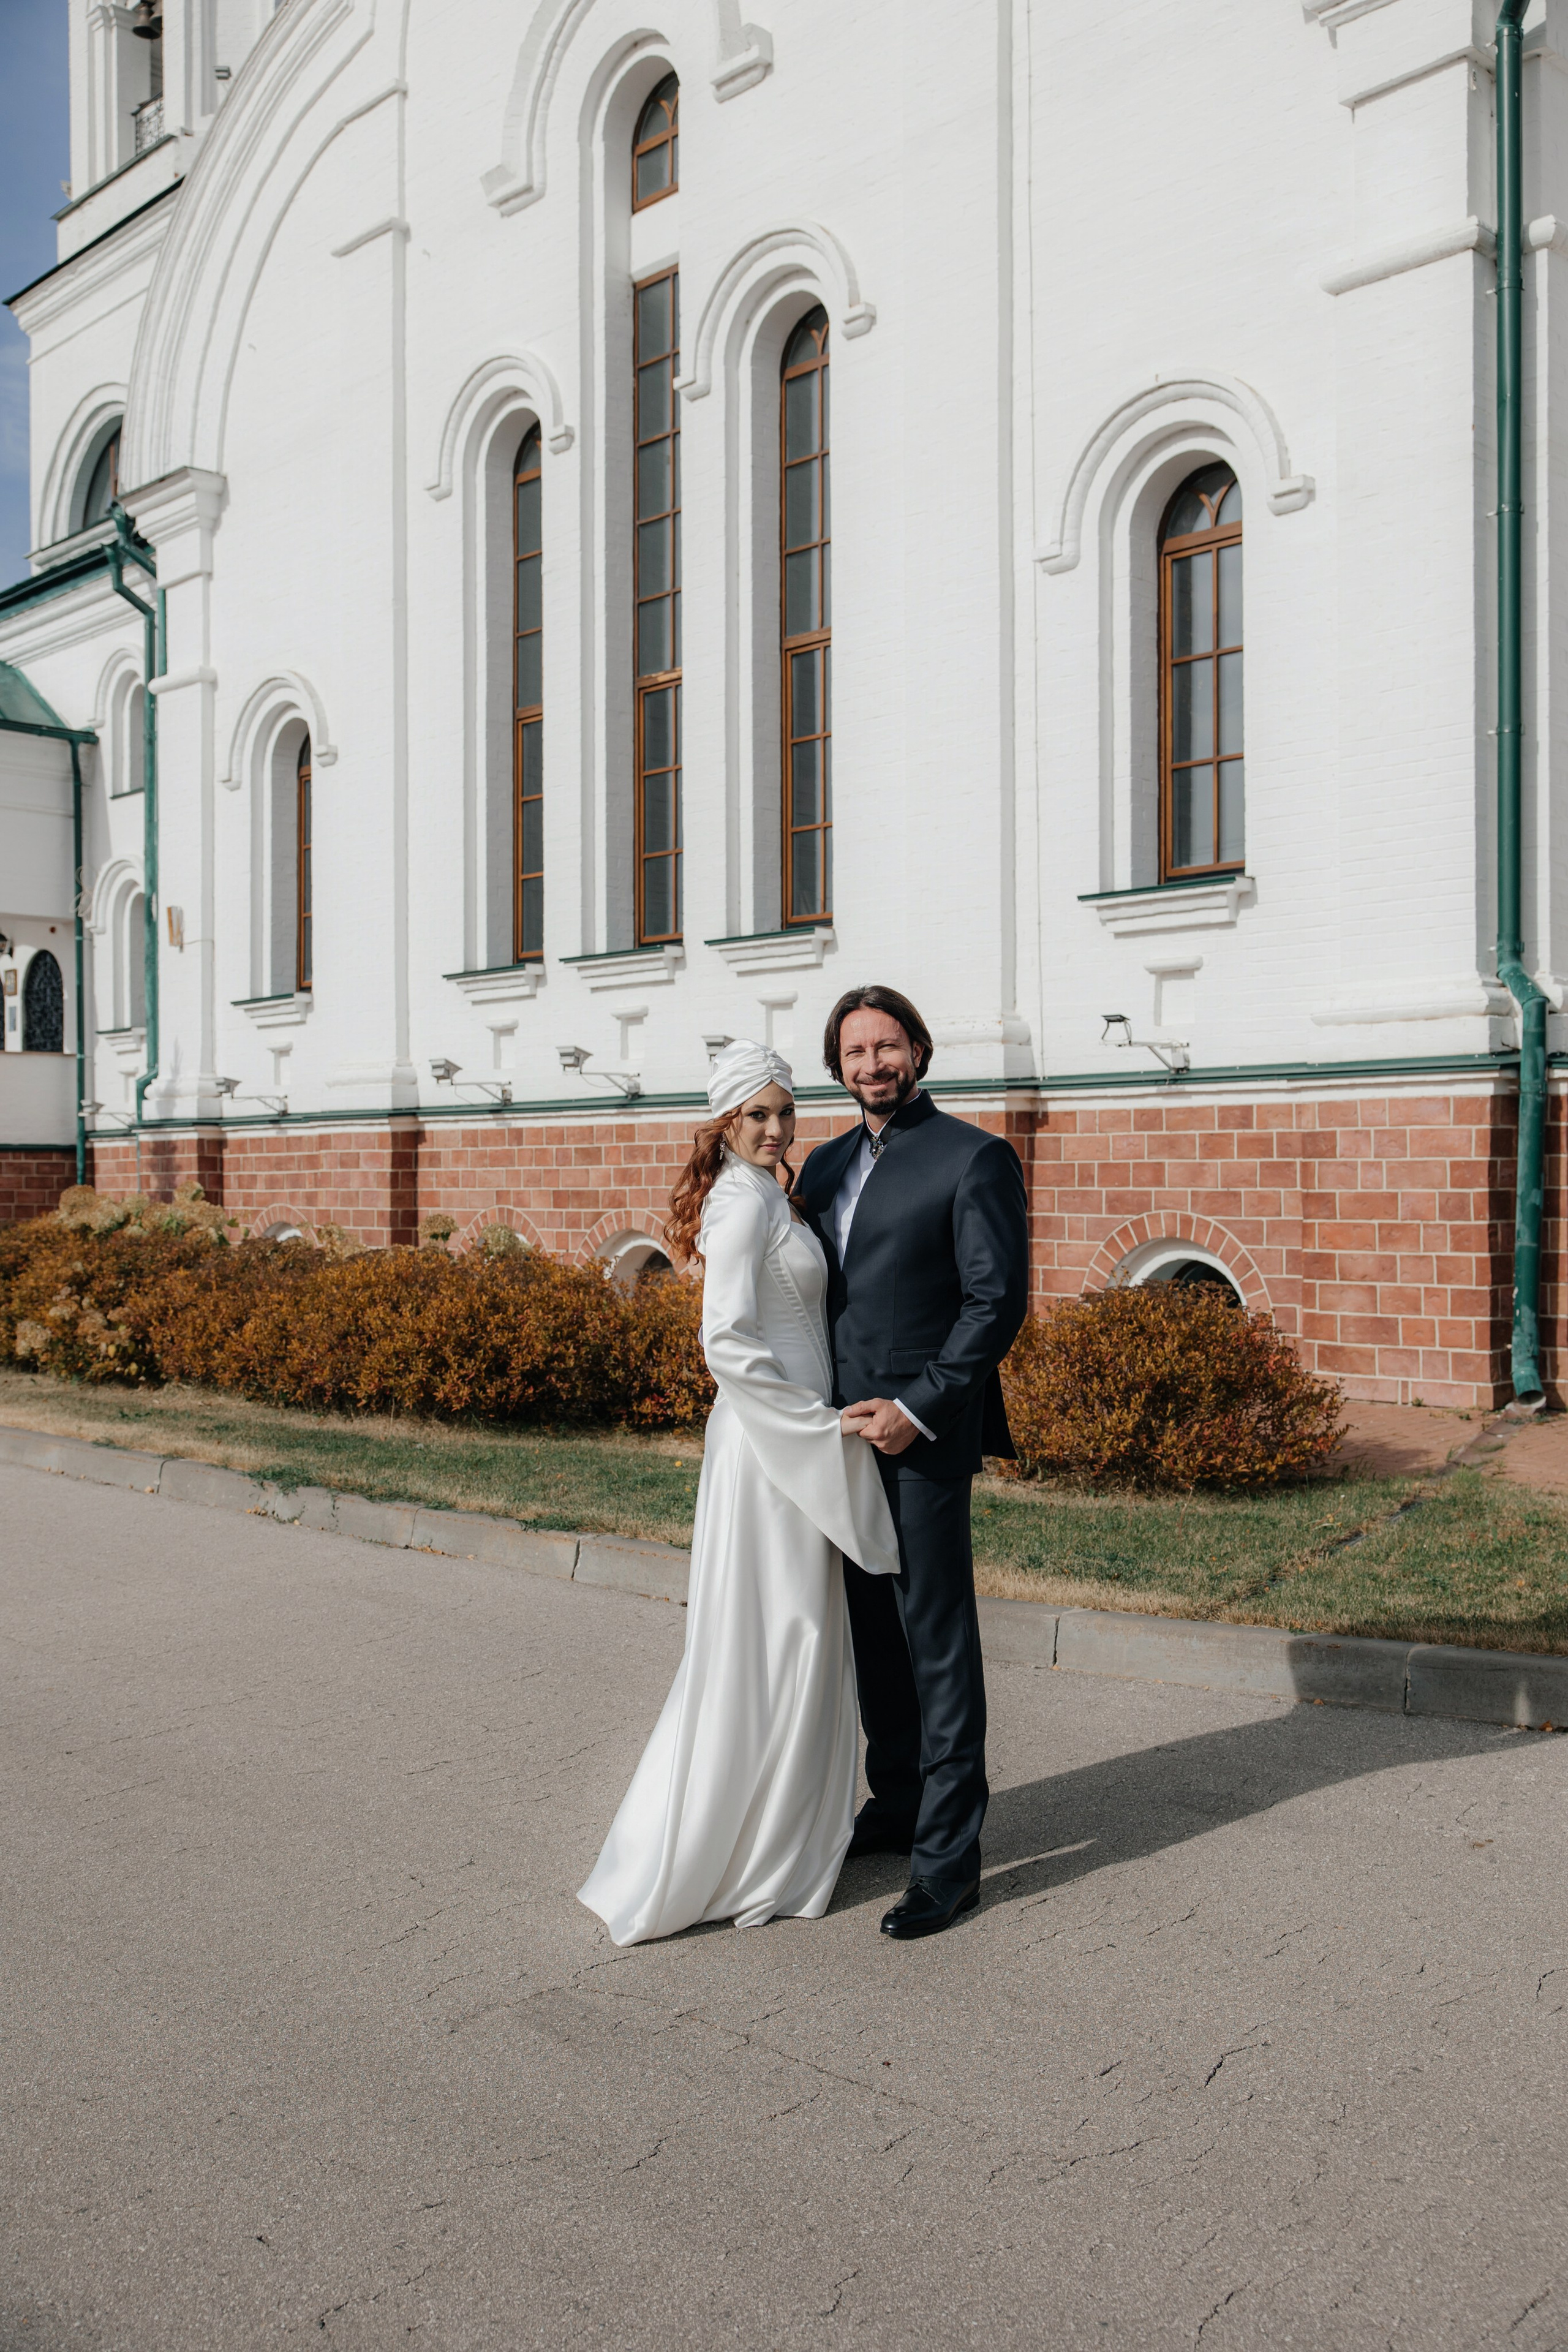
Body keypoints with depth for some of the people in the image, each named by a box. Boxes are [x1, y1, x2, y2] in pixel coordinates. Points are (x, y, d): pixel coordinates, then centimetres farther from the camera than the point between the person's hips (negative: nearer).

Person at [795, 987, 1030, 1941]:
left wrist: (917, 1411, -15)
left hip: (922, 1437, -7)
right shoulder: (826, 1165, 15)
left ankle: (950, 1855, 8)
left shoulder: (974, 1158, -6)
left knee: (938, 1643, -1)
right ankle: (896, 1807, 31)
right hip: (840, 1434, 7)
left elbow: (998, 1301, -11)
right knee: (874, 1634, 16)